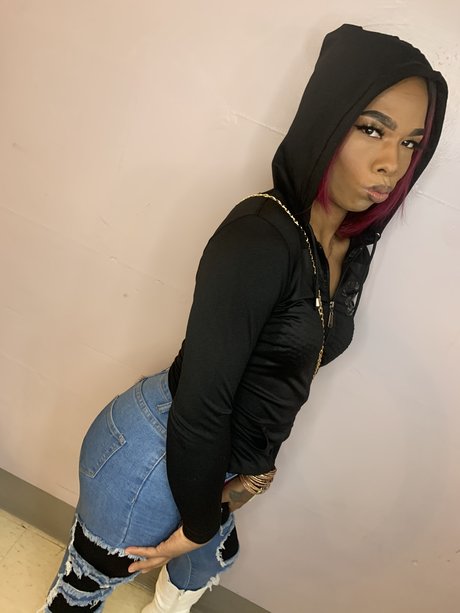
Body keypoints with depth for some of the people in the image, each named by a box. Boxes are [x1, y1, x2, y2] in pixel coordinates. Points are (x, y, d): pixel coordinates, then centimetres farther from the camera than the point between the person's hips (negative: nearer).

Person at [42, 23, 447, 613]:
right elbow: (200, 400, -26)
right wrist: (199, 518, -14)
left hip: (219, 457, 8)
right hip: (153, 455, -8)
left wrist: (256, 467, 3)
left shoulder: (355, 245, -3)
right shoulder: (259, 238, -30)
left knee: (213, 558, 35)